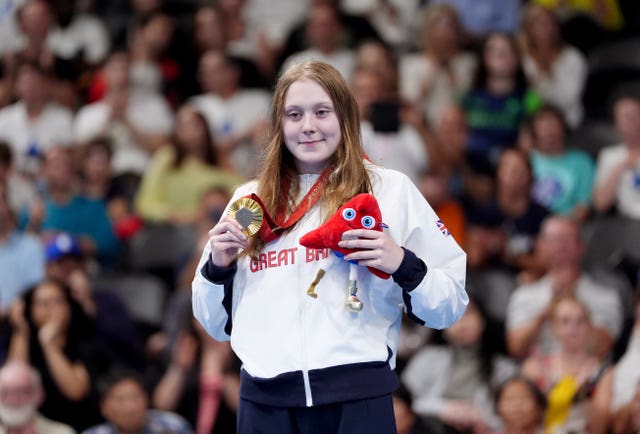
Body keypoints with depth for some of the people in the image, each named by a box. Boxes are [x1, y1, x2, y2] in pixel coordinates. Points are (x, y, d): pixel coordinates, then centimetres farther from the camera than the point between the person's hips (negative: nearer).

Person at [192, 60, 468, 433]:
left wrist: (404, 266, -14)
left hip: (358, 400, -3)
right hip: (264, 402, 3)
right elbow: (217, 324, 21)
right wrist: (218, 267, 4)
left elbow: (450, 304, 3)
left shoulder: (391, 189, 5)